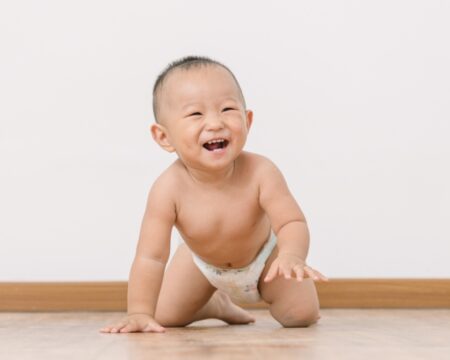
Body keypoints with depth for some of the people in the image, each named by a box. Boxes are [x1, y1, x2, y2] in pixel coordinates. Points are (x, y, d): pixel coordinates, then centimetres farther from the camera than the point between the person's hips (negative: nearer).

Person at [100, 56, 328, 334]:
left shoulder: (260, 172, -38)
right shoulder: (169, 188, -38)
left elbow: (292, 223, -39)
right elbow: (150, 257, -36)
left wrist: (291, 256, -62)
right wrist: (139, 314, -43)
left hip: (263, 257, -1)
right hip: (202, 262, 1)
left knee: (302, 315, -13)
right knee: (164, 317, 1)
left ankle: (267, 296, 25)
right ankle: (218, 304, 34)